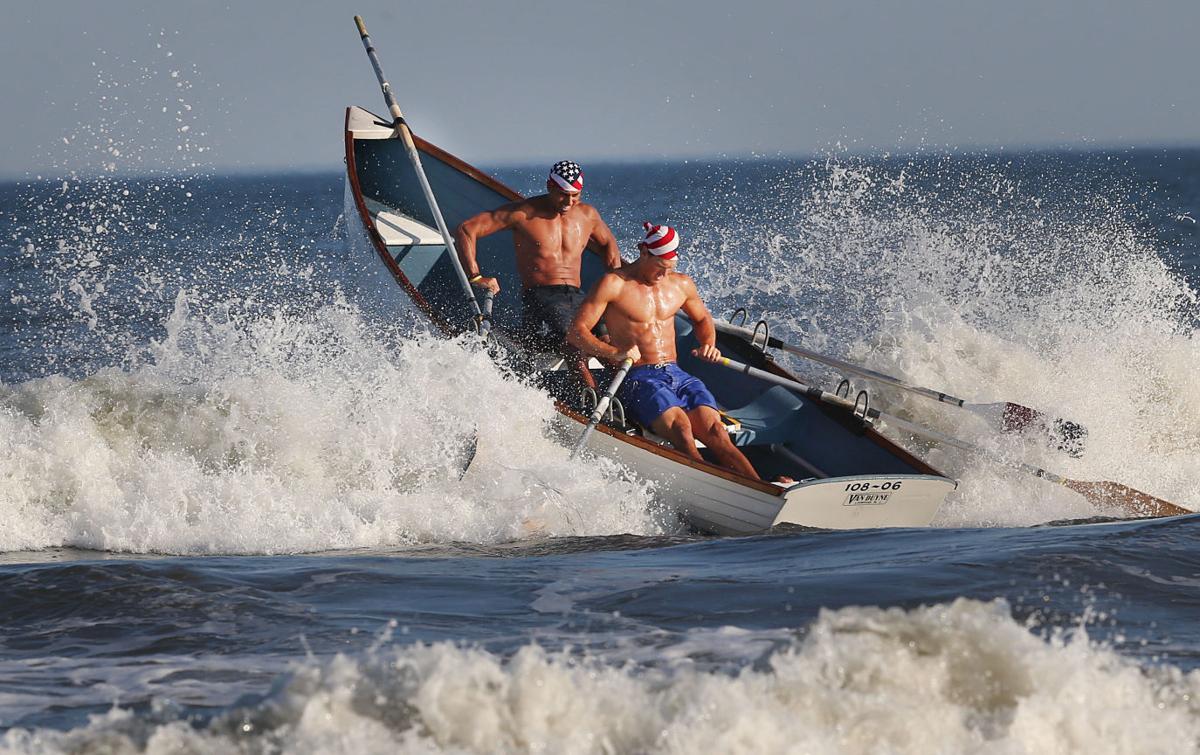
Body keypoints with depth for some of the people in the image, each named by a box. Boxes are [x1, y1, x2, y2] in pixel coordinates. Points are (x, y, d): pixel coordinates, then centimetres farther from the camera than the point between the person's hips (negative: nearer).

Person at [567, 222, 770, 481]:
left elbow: (702, 318, 35)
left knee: (714, 430, -22)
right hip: (637, 379, -4)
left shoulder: (682, 284, 15)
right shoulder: (613, 284, -2)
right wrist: (614, 353, -23)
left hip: (677, 375, 4)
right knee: (680, 426, -34)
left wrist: (709, 345, 11)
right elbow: (576, 332, -7)